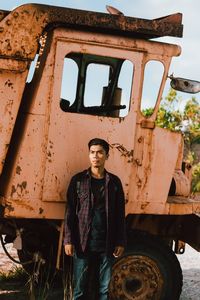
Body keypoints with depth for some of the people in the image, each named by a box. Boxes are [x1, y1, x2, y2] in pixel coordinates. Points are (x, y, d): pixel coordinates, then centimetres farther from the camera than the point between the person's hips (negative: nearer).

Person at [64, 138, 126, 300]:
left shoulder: (114, 181, 7)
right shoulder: (78, 180, 3)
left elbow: (120, 215, 8)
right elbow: (70, 212, 1)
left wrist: (120, 242, 2)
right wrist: (68, 240, -6)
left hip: (107, 245, 1)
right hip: (83, 243, -1)